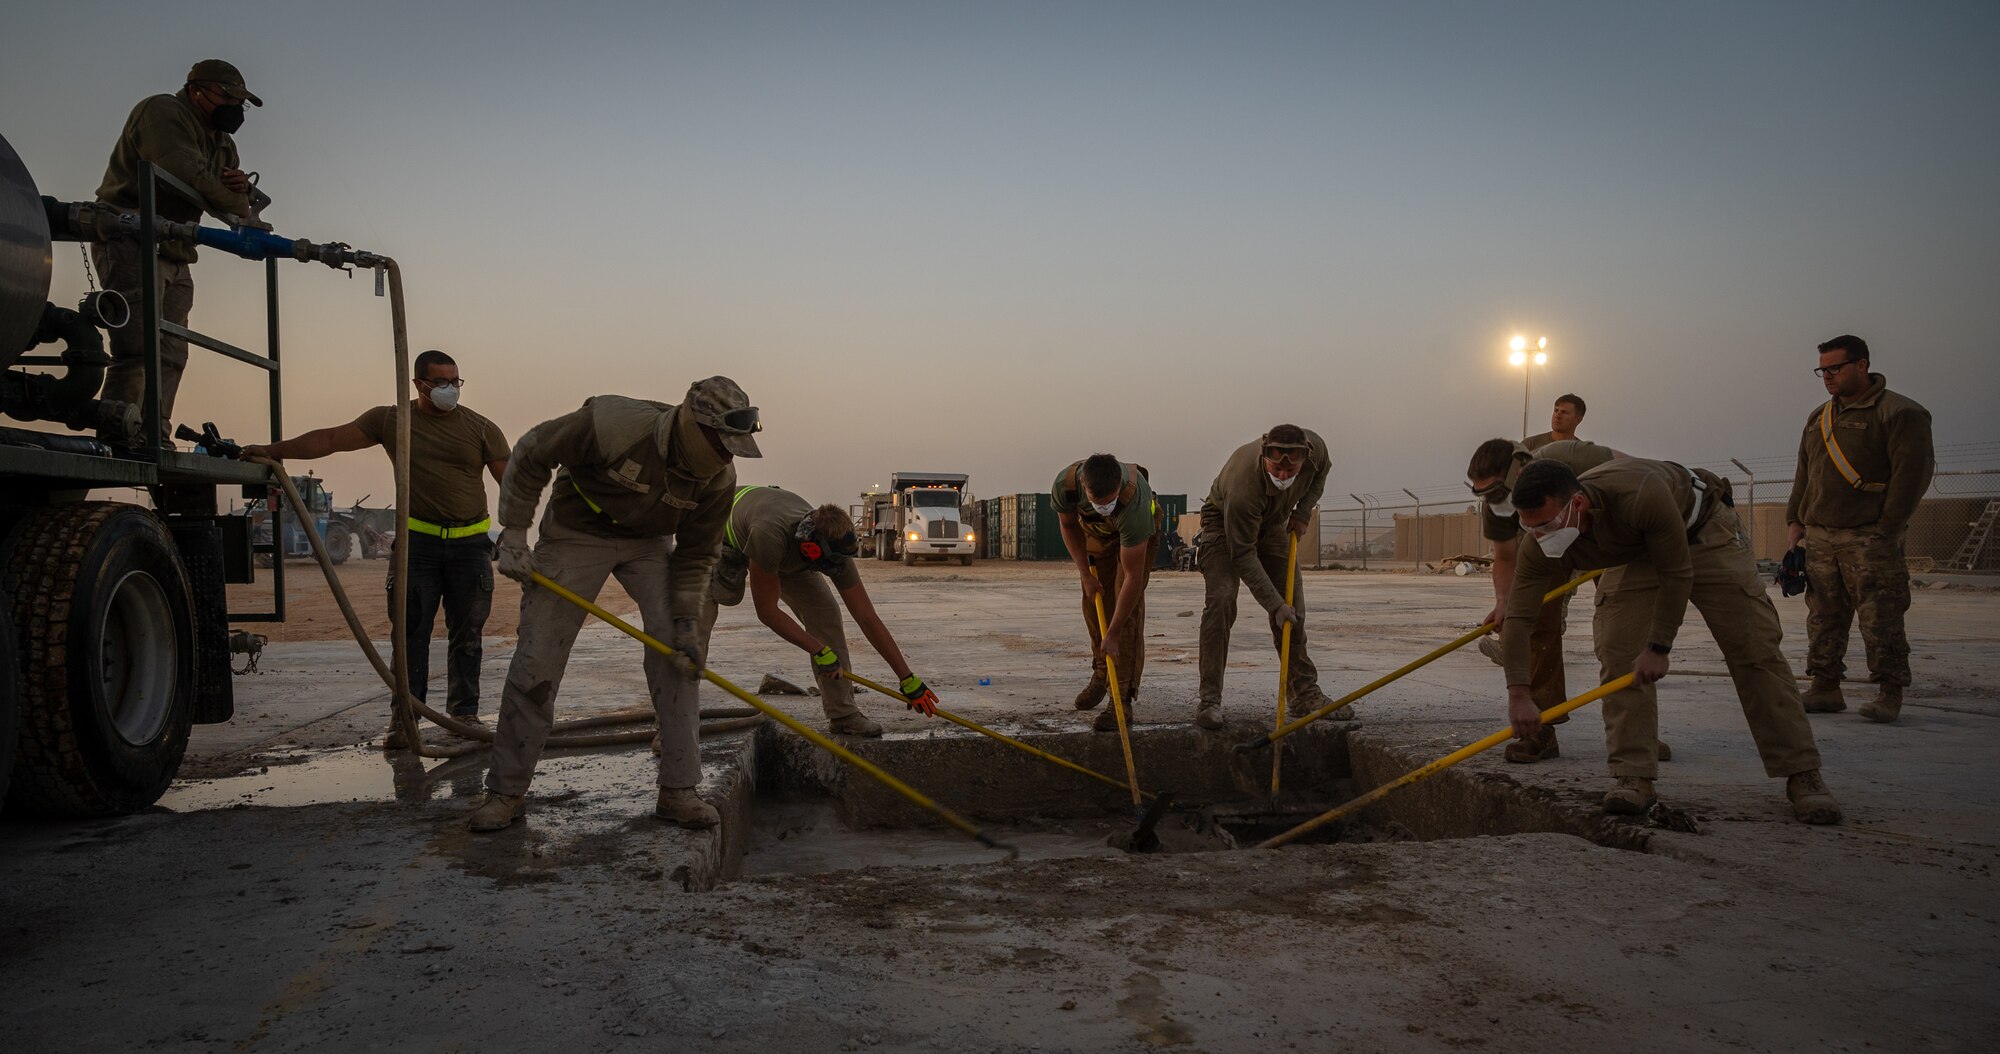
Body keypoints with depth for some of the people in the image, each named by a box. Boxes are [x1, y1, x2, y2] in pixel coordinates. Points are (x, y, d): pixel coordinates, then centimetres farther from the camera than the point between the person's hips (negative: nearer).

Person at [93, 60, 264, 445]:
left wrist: (241, 187, -8)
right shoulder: (162, 112, -7)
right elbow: (189, 177, -24)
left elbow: (230, 207, 16)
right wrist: (241, 206, -15)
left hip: (174, 254, 9)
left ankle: (155, 439, 4)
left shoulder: (221, 143, 20)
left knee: (170, 354, 4)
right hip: (131, 243, -9)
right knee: (139, 345, -18)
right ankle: (118, 439, -21)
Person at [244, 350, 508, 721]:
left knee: (467, 633, 5)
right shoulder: (390, 420, 6)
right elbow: (330, 439, 6)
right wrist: (273, 450, 0)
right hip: (418, 540, 0)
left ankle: (465, 712, 13)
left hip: (470, 542, 0)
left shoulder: (481, 428, 3)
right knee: (411, 632, -1)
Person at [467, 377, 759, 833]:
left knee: (677, 652, -11)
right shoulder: (614, 424, -34)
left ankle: (678, 791, -3)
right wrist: (513, 535, -16)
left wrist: (686, 621, -14)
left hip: (648, 543, 3)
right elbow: (530, 455, -18)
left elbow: (697, 553, -5)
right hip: (576, 534, -3)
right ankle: (506, 792, 11)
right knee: (537, 659, -4)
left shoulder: (719, 479, -19)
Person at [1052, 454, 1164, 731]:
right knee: (1094, 602, 2)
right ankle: (1101, 674, 26)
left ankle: (1123, 700, -16)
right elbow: (1069, 524, -8)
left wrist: (1113, 635, -36)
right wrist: (1086, 574, -12)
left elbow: (1133, 577, -39)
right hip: (1095, 530, 4)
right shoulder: (1065, 483, -35)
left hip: (1138, 533, -4)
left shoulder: (1134, 502, -46)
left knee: (1128, 610, -17)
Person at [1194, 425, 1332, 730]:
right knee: (1220, 601, -23)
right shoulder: (1242, 486, -43)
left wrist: (1302, 512, -10)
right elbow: (1243, 554, -34)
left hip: (1274, 524, 6)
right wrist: (1275, 605, -33)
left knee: (1293, 606, 2)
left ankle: (1304, 694, 12)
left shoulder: (1315, 447, -28)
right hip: (1224, 523, -5)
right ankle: (1209, 699, -17)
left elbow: (1321, 471, 2)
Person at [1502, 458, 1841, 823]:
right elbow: (1517, 618, -25)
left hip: (1702, 530, -4)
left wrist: (1658, 647, -25)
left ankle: (1802, 775, 0)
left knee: (1755, 649, -7)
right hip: (1634, 553, 4)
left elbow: (1677, 574, -30)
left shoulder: (1639, 495, -44)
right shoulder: (1541, 546, -29)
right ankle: (1634, 777, -7)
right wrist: (1519, 695, -32)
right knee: (1618, 656, -13)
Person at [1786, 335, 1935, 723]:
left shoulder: (1898, 412, -4)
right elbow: (1804, 474, 23)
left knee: (1880, 618, -5)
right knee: (1823, 617, 5)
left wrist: (1887, 531, -13)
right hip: (1819, 537, 6)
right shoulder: (1818, 418, 18)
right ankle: (1825, 688, 10)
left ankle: (1890, 692, 3)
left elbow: (1912, 473, -10)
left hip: (1869, 538, -6)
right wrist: (1795, 520, 13)